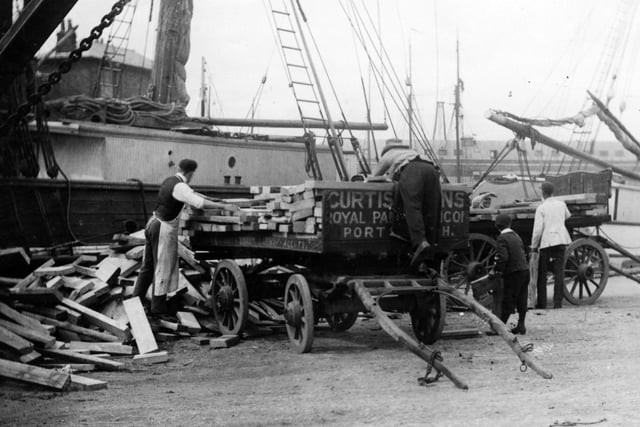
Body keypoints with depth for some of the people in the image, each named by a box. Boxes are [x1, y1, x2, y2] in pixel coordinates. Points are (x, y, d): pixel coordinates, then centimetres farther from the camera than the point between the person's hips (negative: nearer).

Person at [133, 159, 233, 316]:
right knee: (163, 268, 3)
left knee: (148, 266, 18)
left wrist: (213, 200, 26)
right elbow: (200, 203, -30)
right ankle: (158, 307, 13)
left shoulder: (170, 180, 10)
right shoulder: (179, 187, -19)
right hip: (164, 229, -9)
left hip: (153, 224, 9)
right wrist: (222, 206, -22)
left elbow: (190, 192, 24)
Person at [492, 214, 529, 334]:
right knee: (521, 301, 12)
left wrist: (497, 269, -9)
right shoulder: (516, 235, 13)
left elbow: (502, 258, -22)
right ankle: (521, 326, 17)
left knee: (508, 302, -3)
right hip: (525, 270, 8)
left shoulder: (502, 239, -12)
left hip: (513, 273, -8)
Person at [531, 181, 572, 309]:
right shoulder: (561, 204, 8)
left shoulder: (541, 208, -5)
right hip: (561, 240, 4)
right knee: (559, 272, 3)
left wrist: (534, 246, 0)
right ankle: (558, 302, -1)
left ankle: (542, 303, 7)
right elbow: (567, 216, 30)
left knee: (542, 273, 6)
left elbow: (537, 229, -9)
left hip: (547, 242, -3)